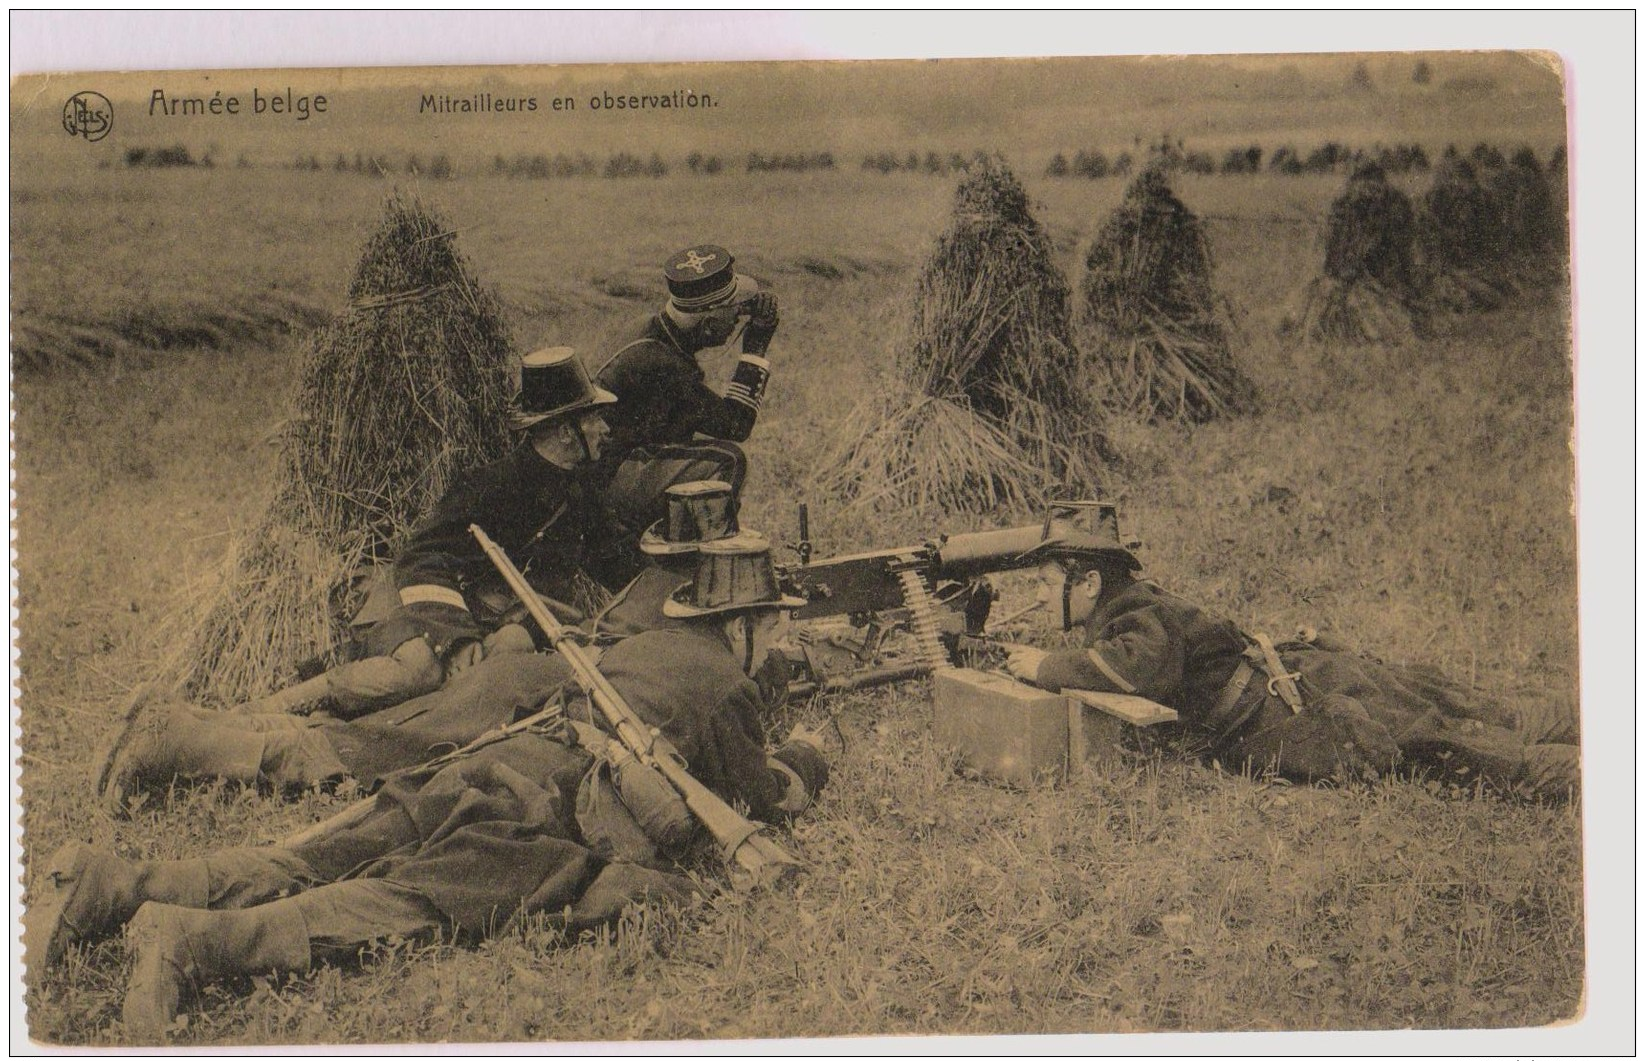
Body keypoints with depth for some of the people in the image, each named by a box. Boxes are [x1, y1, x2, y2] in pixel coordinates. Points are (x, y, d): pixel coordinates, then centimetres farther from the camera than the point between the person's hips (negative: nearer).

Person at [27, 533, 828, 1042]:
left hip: (494, 766, 8)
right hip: (543, 808, -8)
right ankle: (193, 941, -46)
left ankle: (107, 887, -17)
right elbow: (763, 800, 15)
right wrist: (804, 758, 38)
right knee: (404, 904, -25)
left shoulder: (643, 645, 32)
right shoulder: (726, 683, 7)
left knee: (303, 869, -3)